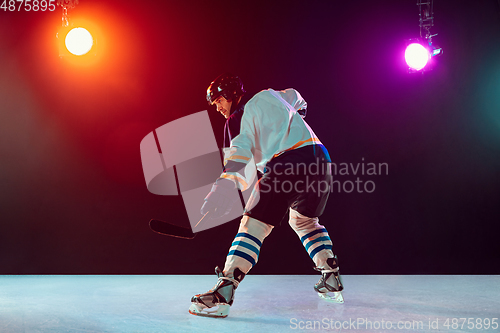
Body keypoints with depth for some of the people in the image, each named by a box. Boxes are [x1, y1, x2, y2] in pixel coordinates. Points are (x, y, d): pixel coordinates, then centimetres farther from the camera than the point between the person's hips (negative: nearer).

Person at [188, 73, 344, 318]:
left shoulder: (236, 120, 5)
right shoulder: (270, 95, 24)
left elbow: (239, 152, -13)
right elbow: (295, 98, 45)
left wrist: (226, 183, -26)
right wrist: (299, 109, 66)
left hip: (285, 166, -7)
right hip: (320, 159, 7)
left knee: (253, 225, -8)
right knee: (304, 220, 29)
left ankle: (222, 294, -17)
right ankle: (331, 280, 25)